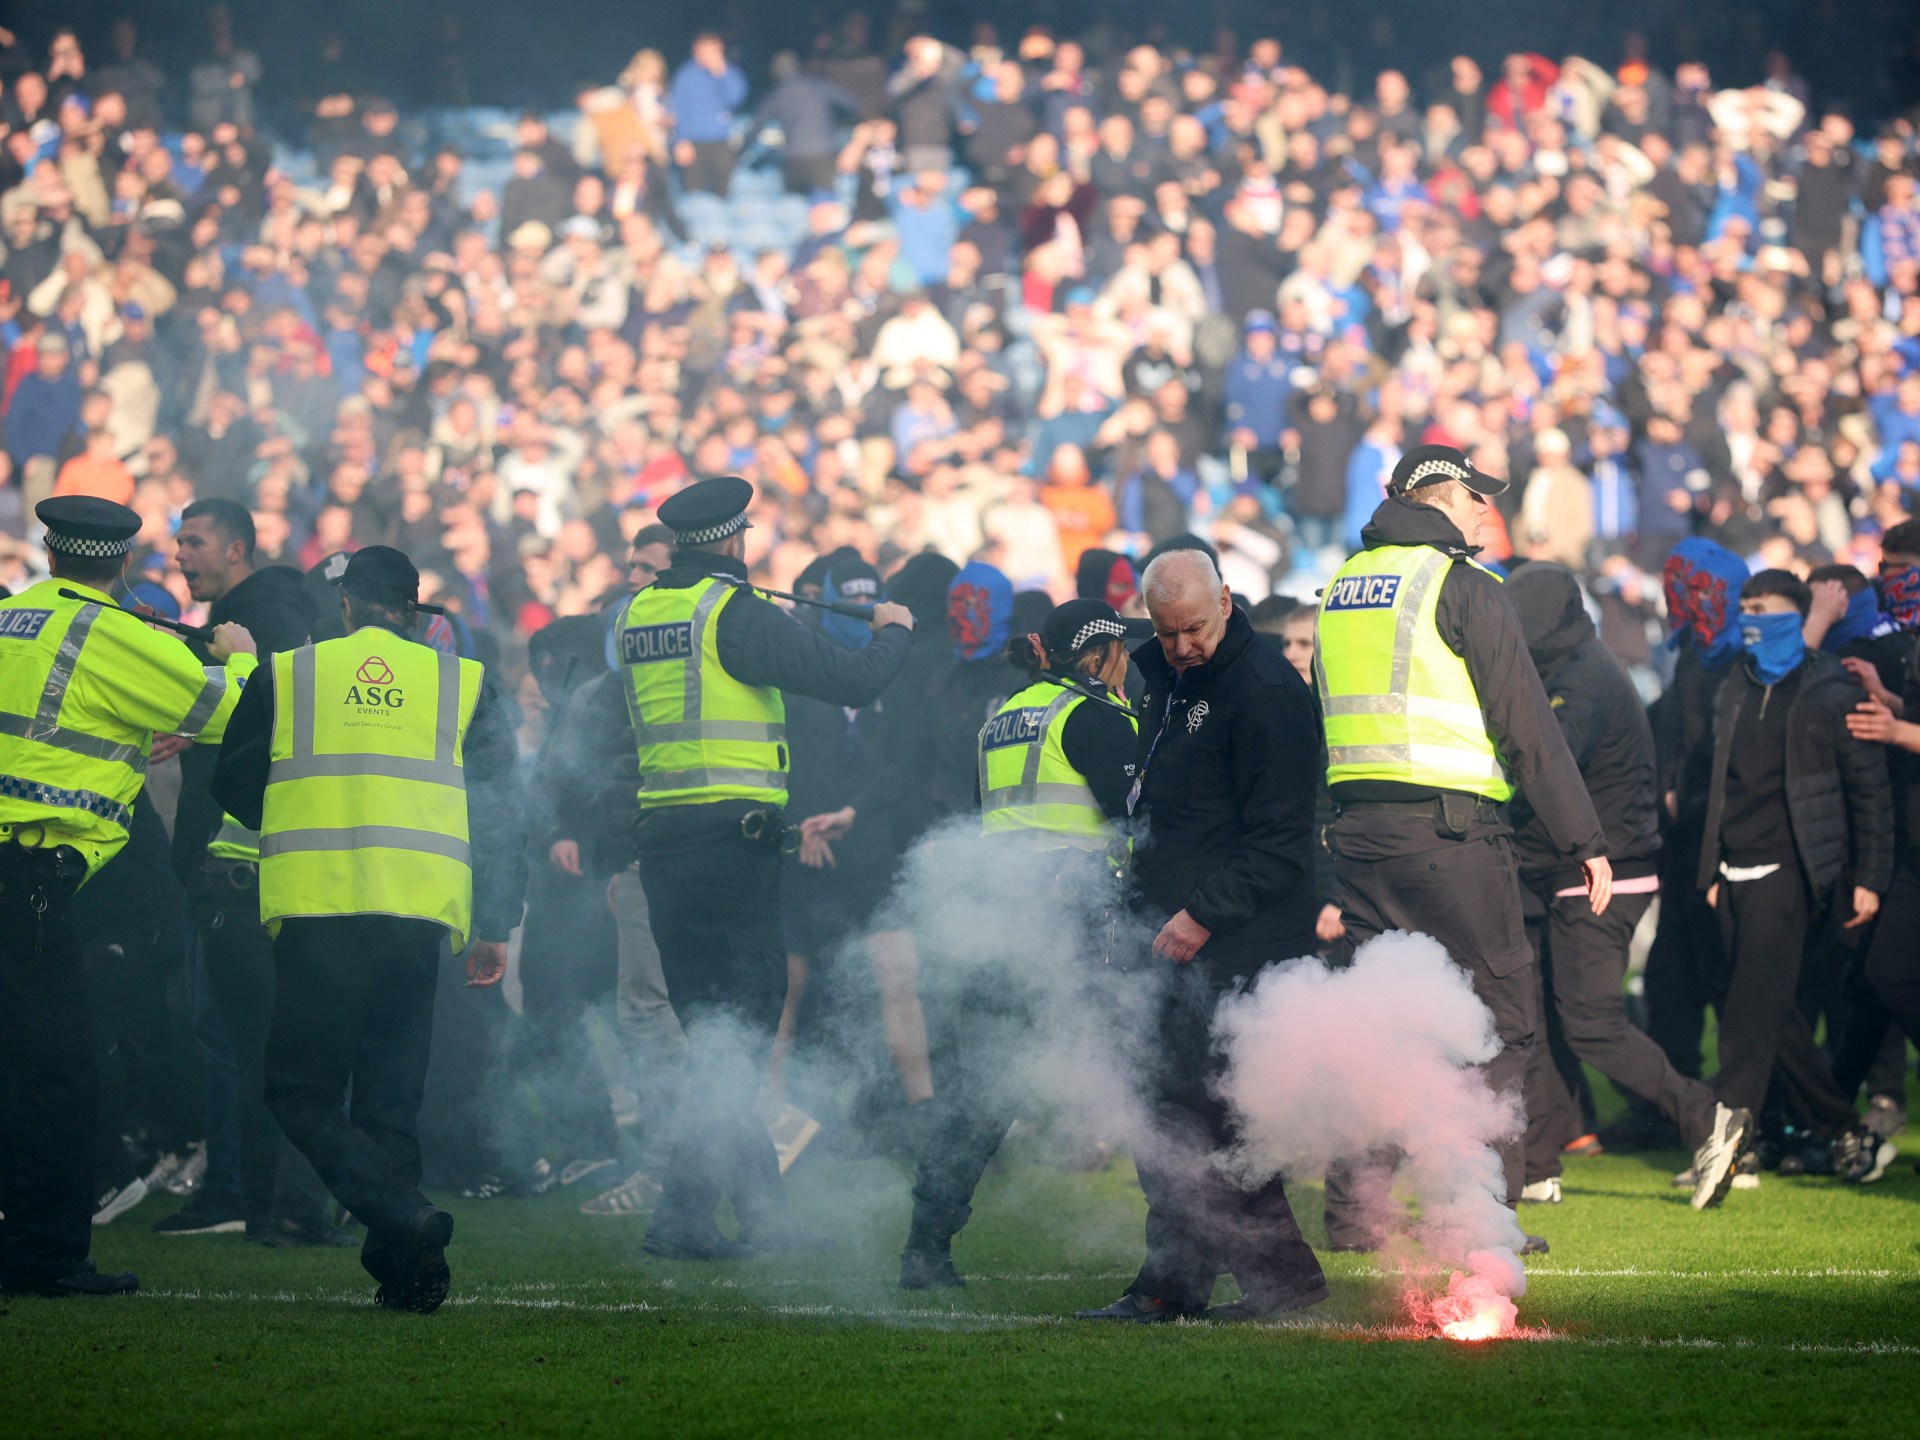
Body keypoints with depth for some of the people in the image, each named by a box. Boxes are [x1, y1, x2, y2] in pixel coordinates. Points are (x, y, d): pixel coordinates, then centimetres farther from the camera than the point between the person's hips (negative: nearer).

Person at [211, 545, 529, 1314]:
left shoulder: (284, 676, 10)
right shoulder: (463, 683, 13)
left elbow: (232, 788, 19)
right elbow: (500, 813, 12)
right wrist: (495, 925, 16)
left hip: (313, 907, -2)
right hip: (418, 912, 2)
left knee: (302, 1090, 3)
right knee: (391, 1097, 11)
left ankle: (402, 1216, -19)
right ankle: (400, 1266, 5)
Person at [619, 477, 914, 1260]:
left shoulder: (639, 613, 11)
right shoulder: (734, 612, -11)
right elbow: (852, 682, -12)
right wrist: (893, 632, 8)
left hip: (662, 841, 8)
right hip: (732, 839, -8)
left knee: (713, 1034, 13)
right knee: (739, 1030, -3)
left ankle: (762, 1213, 16)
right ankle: (681, 1216, -8)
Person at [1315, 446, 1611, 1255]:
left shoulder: (1342, 588, 16)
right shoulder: (1461, 584, -7)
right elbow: (1527, 724, -9)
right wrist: (1583, 843, -7)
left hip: (1358, 825, 7)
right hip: (1451, 827, -7)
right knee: (1497, 1020, 0)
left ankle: (1353, 1212, 8)